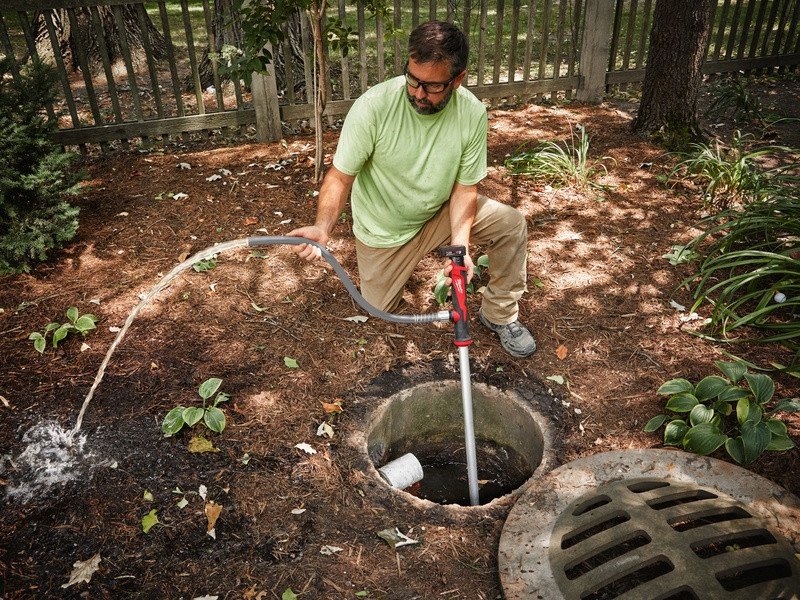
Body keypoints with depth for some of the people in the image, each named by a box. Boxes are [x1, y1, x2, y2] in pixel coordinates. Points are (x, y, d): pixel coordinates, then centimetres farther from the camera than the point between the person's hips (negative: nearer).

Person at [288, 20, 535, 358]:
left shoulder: (473, 113, -20)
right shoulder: (373, 105, -28)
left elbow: (465, 187, -15)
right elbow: (340, 176, -24)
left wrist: (460, 245, -31)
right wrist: (323, 227, -43)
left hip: (439, 215, 2)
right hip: (384, 230, -1)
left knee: (511, 224, -18)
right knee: (379, 315, 8)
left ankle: (500, 315, 4)